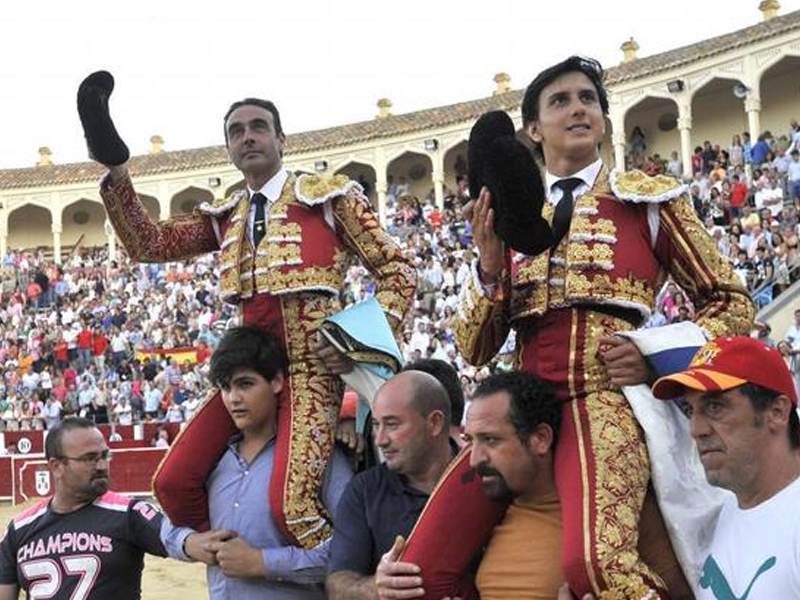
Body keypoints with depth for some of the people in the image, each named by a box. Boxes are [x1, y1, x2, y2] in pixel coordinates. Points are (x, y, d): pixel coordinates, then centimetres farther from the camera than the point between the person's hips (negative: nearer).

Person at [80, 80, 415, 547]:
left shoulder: (329, 196, 5)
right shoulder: (224, 218, 19)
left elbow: (397, 272, 4)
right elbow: (147, 244, 10)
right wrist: (116, 168, 0)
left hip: (311, 367, -6)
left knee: (291, 502, -24)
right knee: (173, 482, -5)